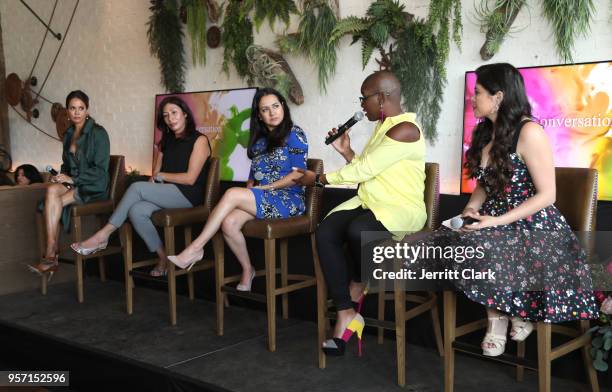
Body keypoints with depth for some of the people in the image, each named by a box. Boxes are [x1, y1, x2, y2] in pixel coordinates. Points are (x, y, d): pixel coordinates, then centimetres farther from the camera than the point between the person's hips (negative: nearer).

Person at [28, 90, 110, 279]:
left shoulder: (98, 133, -7)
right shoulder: (69, 134, 15)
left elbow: (100, 170, -11)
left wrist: (73, 179, -17)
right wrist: (62, 177, 1)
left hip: (94, 187, -6)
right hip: (74, 184, 6)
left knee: (53, 197, -28)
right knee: (52, 191, -28)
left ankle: (50, 255, -23)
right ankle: (51, 256, -30)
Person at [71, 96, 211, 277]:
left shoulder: (199, 140, 1)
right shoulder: (166, 142, 23)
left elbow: (190, 178, -8)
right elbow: (155, 175, 17)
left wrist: (161, 176, 2)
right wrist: (154, 179, -6)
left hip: (188, 195, -6)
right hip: (166, 195, 6)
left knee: (136, 187, -23)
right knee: (136, 211, -26)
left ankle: (103, 235, -15)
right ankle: (164, 259, -18)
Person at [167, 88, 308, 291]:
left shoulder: (294, 135, -1)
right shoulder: (259, 140, 19)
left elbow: (298, 174, -9)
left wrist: (266, 187, -12)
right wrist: (248, 193, -3)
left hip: (290, 199, -6)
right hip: (260, 199, 6)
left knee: (232, 194, -28)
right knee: (229, 222, -26)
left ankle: (195, 248, -21)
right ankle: (247, 270, -5)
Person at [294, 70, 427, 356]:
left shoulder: (404, 129, -15)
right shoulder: (382, 127, 17)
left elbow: (364, 170, -18)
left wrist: (318, 179, -9)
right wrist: (346, 151, 10)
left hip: (402, 209, -9)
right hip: (369, 203, 9)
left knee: (358, 231, -39)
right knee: (325, 233, -18)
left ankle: (357, 287, -4)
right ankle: (346, 314, -16)